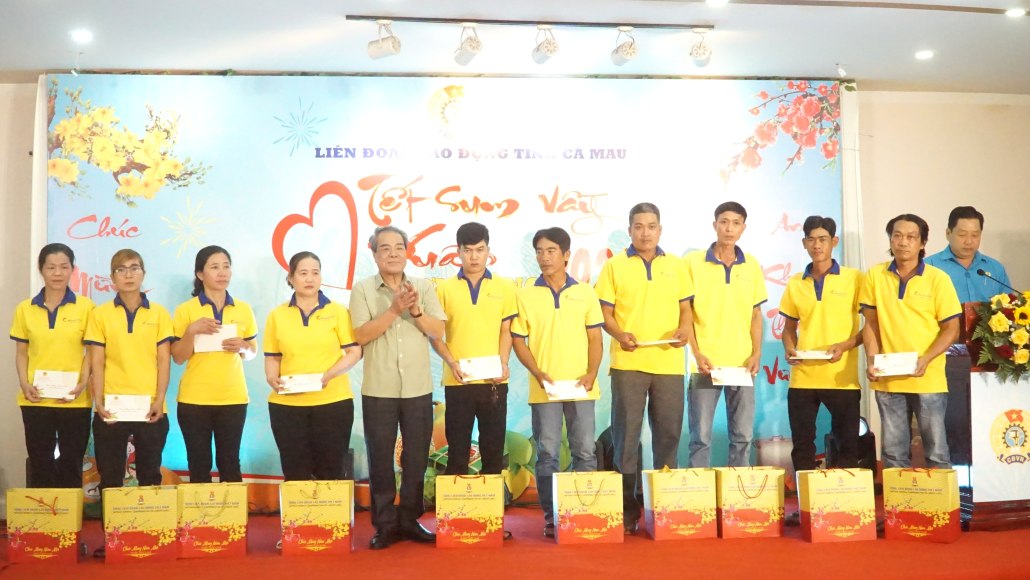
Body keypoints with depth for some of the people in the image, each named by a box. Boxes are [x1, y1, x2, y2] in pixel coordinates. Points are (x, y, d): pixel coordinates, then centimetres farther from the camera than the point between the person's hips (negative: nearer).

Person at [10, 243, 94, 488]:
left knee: (71, 466, 5)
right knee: (40, 466, 8)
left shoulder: (85, 306, 0)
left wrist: (82, 383, -12)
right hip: (35, 400, 2)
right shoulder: (25, 308, 6)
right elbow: (21, 353, 9)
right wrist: (24, 384, -6)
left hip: (75, 401, -1)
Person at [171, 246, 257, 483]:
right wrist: (192, 331, -19)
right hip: (194, 400, -1)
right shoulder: (185, 310, -2)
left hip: (233, 398, 2)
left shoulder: (243, 309, 6)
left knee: (230, 463, 6)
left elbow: (252, 352, 13)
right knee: (199, 464, 4)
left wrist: (242, 347, -9)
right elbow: (178, 357, -3)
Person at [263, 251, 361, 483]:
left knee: (331, 471, 4)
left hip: (333, 402, -1)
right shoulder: (277, 315, 9)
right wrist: (273, 379, -9)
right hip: (287, 405, 2)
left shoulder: (337, 311, 4)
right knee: (294, 472, 7)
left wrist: (330, 374, -16)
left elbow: (354, 352, -1)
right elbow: (272, 357, 11)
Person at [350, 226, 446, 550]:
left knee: (416, 458, 8)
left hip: (418, 388, 2)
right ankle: (385, 524, 15)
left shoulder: (424, 287, 6)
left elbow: (438, 332, 0)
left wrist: (415, 310, -15)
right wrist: (394, 309, -17)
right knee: (380, 459, 4)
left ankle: (410, 520, 21)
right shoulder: (362, 289, 0)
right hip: (378, 390, -2)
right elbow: (362, 335, -10)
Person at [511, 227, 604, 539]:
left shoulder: (585, 292, 5)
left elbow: (595, 339, 6)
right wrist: (538, 374, -10)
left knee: (585, 452, 5)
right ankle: (550, 516, 13)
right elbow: (518, 340, 2)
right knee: (547, 454, 3)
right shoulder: (526, 295, 3)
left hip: (580, 387, 1)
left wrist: (591, 374, -8)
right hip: (543, 389, -1)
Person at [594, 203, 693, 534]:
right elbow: (605, 311, 1)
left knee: (668, 433, 7)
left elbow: (685, 308, 13)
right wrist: (619, 334, -18)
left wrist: (685, 328, -8)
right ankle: (627, 505, 10)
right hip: (628, 362, -2)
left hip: (669, 363, 2)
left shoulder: (676, 266, 12)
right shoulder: (615, 265, 4)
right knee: (626, 435, 1)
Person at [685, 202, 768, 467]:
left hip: (742, 363, 3)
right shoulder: (694, 262, -1)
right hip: (706, 362, -3)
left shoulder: (752, 265, 8)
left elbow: (756, 313, 12)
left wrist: (756, 353, 0)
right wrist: (696, 353, -10)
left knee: (743, 436, 8)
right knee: (701, 436, 1)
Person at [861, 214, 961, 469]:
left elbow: (951, 329, -3)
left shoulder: (938, 279, -3)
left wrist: (925, 360, -17)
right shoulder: (875, 276, 3)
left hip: (929, 379, -2)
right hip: (888, 380, 2)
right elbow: (871, 324, 7)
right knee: (894, 453, 10)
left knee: (937, 452, 6)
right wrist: (872, 360, -7)